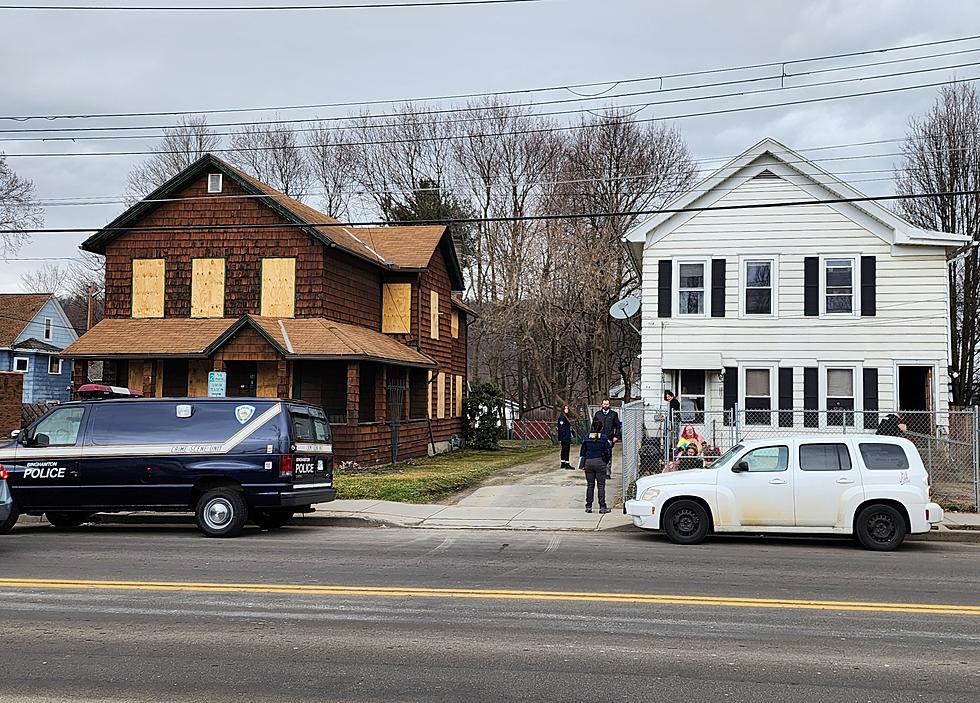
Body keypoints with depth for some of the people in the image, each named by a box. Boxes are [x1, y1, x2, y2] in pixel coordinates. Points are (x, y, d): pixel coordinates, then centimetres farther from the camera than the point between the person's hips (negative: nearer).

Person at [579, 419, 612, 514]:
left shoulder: (587, 438, 2)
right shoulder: (604, 438, -5)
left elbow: (582, 452, 5)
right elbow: (608, 451, -2)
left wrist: (582, 465, 11)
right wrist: (609, 461, 15)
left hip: (588, 462, 2)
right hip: (600, 462, -2)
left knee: (590, 485, 9)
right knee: (601, 485, 2)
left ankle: (588, 506, 10)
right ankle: (602, 507, 0)